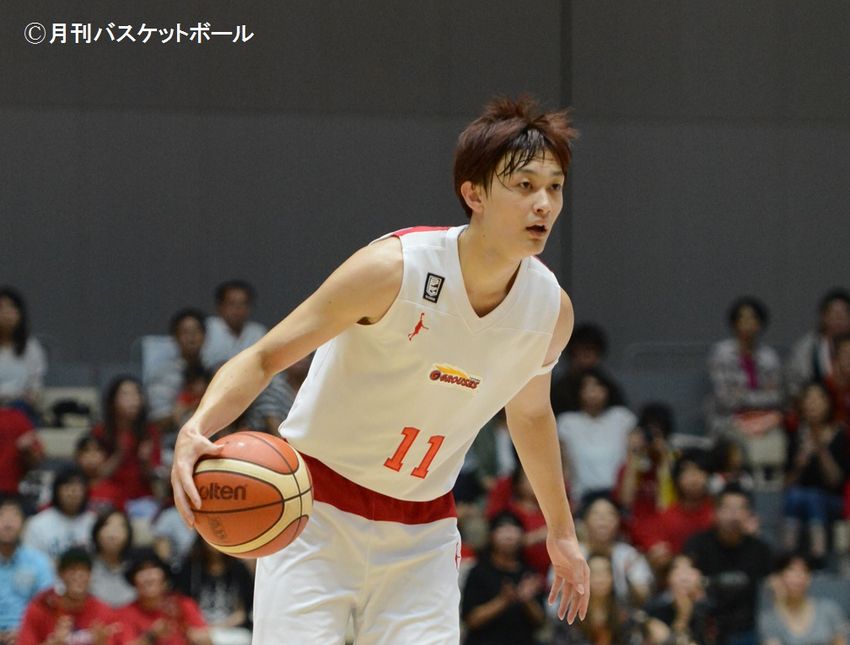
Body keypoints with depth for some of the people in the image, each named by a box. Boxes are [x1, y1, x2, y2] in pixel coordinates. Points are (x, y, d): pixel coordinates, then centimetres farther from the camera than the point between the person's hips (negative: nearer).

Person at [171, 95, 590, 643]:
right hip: (317, 513, -4)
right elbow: (264, 357, -17)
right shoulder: (394, 269, -21)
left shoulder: (552, 310, -5)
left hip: (423, 531, 4)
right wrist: (198, 429, -35)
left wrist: (562, 529, 23)